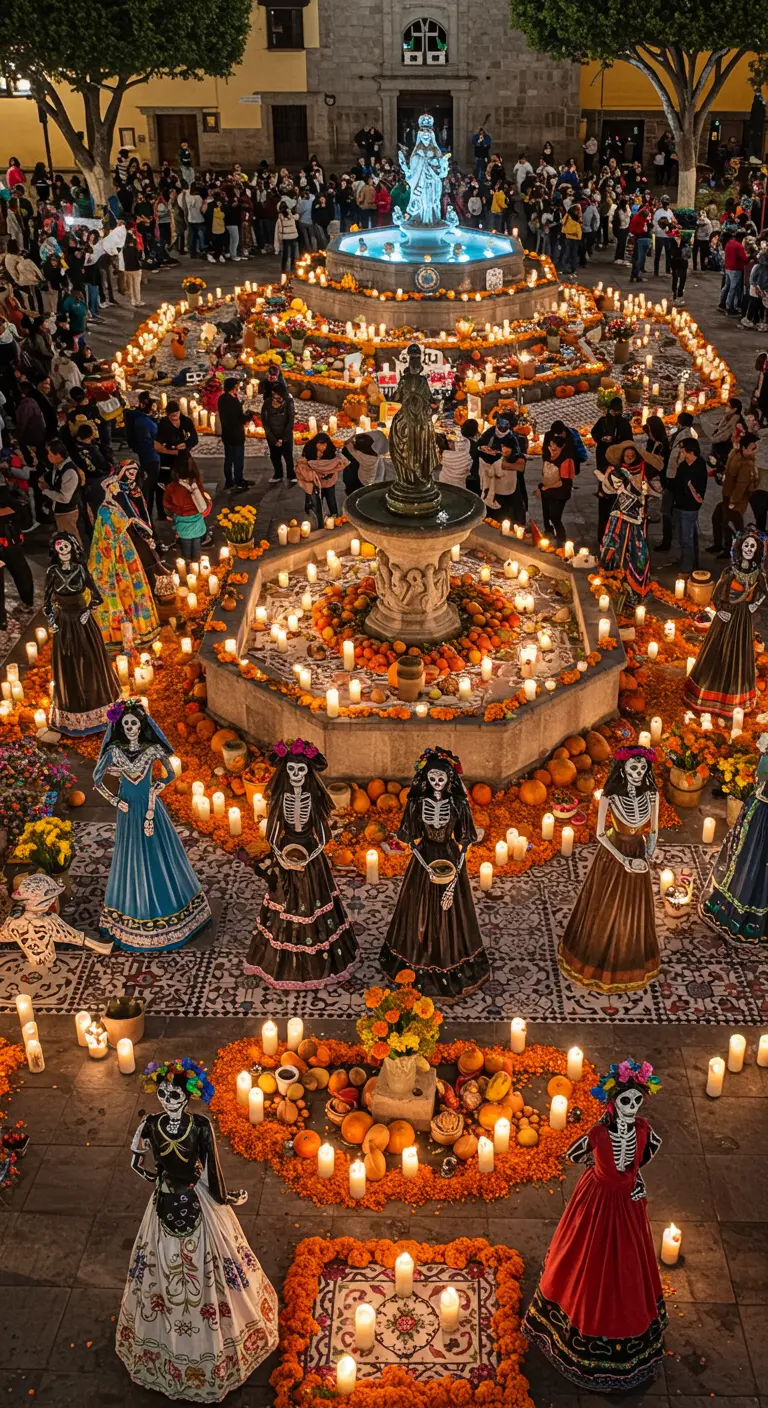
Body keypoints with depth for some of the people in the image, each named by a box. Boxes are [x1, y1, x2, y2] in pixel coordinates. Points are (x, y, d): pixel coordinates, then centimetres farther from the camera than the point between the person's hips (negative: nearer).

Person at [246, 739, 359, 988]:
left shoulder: (314, 797, -8)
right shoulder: (280, 797, -5)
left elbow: (322, 833, -3)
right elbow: (273, 832, 1)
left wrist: (311, 854, -15)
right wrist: (279, 855, -11)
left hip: (311, 859, -1)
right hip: (285, 856, 1)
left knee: (312, 905, 6)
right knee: (286, 907, 8)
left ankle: (316, 964, 22)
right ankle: (285, 964, 24)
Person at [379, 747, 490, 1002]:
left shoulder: (459, 804, -10)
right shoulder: (416, 803, -9)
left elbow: (464, 842, -6)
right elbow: (411, 840, -4)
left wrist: (455, 876, -13)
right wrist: (428, 867, -16)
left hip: (451, 861, 0)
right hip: (423, 863, 0)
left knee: (450, 917, 10)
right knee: (421, 917, 10)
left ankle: (452, 970, 29)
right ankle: (420, 971, 28)